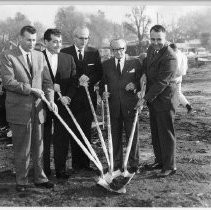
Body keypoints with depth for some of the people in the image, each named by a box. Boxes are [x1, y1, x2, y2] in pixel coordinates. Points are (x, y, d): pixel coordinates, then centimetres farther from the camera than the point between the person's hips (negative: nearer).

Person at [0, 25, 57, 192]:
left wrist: (51, 100, -6)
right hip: (19, 109, -4)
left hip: (38, 108, 5)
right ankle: (21, 181, 20)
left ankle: (40, 178, 24)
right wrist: (31, 89, -15)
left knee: (39, 147, 12)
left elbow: (47, 81, 8)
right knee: (21, 149, 5)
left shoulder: (40, 56, 12)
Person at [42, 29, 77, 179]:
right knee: (44, 138, 7)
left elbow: (73, 81, 5)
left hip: (62, 104, 2)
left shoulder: (68, 58, 9)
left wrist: (67, 96, -9)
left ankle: (61, 169, 17)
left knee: (62, 138, 5)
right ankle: (44, 169, 20)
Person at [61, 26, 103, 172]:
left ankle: (86, 163, 13)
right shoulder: (65, 53, 1)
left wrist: (89, 79, -12)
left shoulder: (94, 53, 10)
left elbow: (99, 73, 6)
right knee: (74, 131, 2)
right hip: (72, 97, -2)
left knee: (87, 131, 6)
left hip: (89, 96, 2)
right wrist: (78, 81, -14)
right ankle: (76, 163, 10)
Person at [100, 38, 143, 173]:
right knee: (115, 136, 9)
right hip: (113, 105, 2)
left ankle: (134, 164, 19)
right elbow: (102, 83, 12)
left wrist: (135, 85, -14)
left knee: (132, 135, 6)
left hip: (130, 105, -1)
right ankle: (117, 164, 21)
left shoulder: (135, 63, 4)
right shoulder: (106, 65, 7)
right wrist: (103, 93, -8)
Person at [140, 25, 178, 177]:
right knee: (155, 133, 16)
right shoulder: (151, 48, 6)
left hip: (164, 100, -8)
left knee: (166, 134, 1)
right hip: (153, 100, 9)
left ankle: (170, 166, 13)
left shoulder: (170, 57, -22)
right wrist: (145, 73, 0)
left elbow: (161, 83, -22)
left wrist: (145, 98, -19)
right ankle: (159, 160, 31)